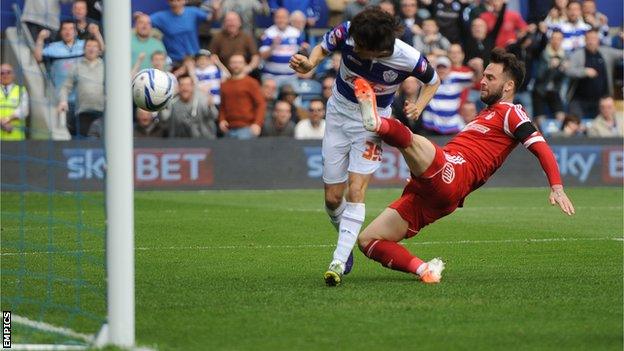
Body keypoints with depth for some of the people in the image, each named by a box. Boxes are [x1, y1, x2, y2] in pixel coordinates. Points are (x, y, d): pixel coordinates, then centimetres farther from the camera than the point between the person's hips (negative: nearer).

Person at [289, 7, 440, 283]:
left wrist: (418, 106, -20)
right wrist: (309, 63, -22)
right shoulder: (346, 34, -25)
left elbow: (433, 81, -3)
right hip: (339, 112, 3)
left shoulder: (408, 59, -26)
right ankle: (345, 239, 30)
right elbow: (323, 48, -1)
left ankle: (339, 260, -21)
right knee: (333, 197, 2)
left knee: (356, 190, -18)